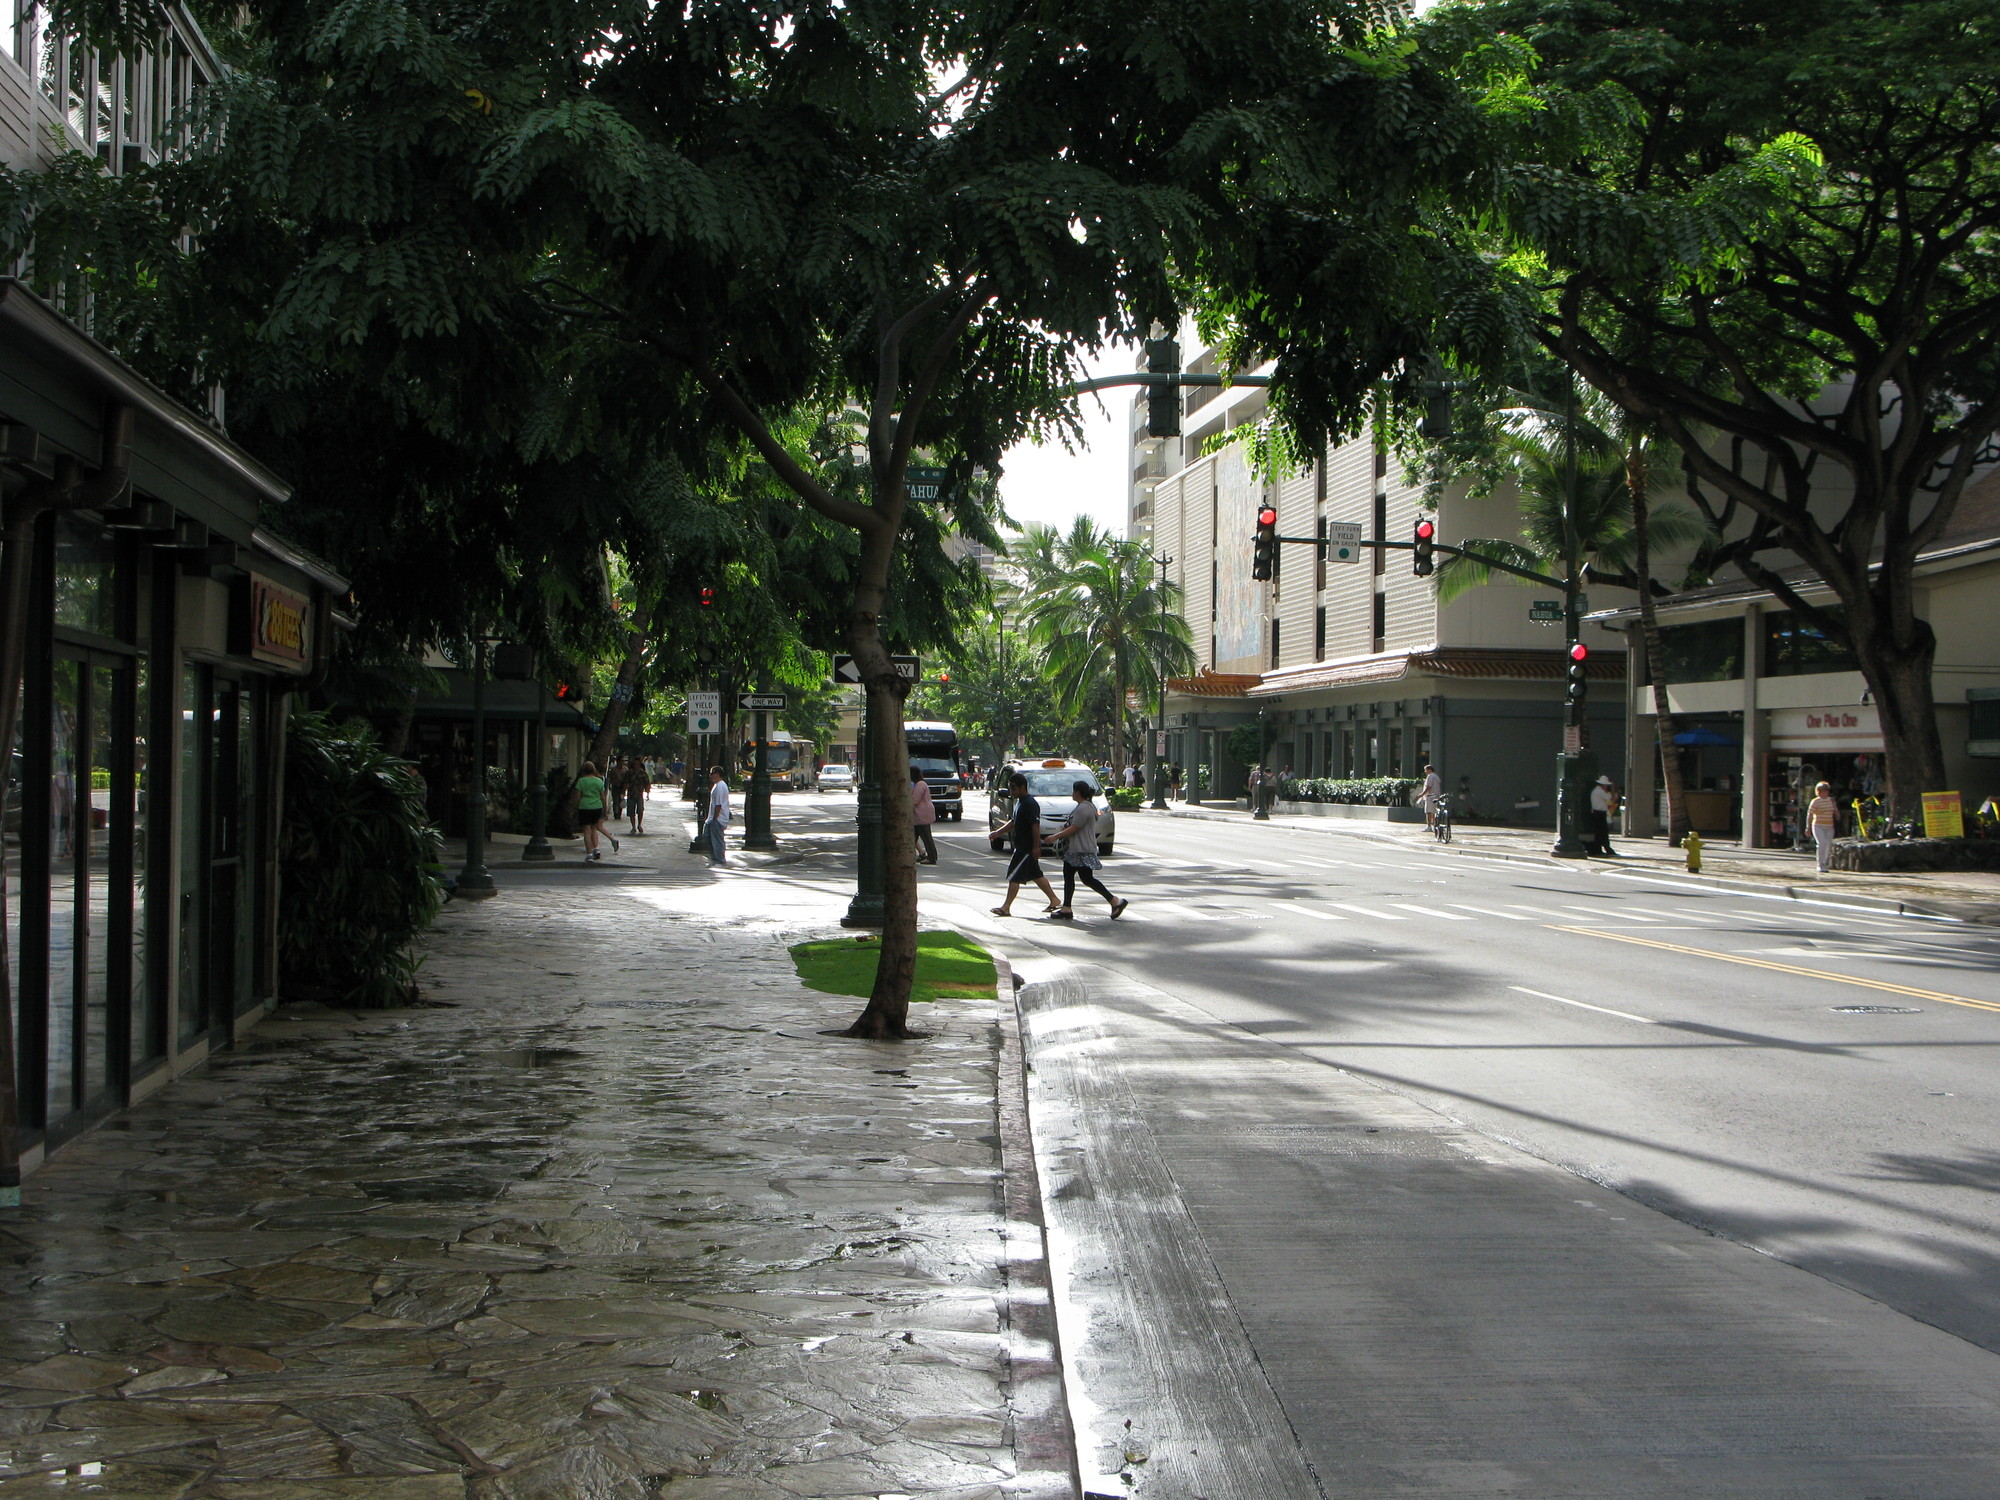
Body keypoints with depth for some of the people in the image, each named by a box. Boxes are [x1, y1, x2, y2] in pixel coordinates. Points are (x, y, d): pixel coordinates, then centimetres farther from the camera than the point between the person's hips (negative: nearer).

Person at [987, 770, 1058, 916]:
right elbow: (1014, 823, 24)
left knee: (1014, 876, -8)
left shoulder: (1030, 804, -18)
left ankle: (1006, 908, -6)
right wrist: (997, 833, 18)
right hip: (1021, 846, 10)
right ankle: (1055, 901, 22)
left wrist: (1036, 847, -23)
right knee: (1036, 875, 15)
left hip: (1027, 848, -10)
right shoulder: (1019, 802, 14)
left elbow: (1035, 826, -22)